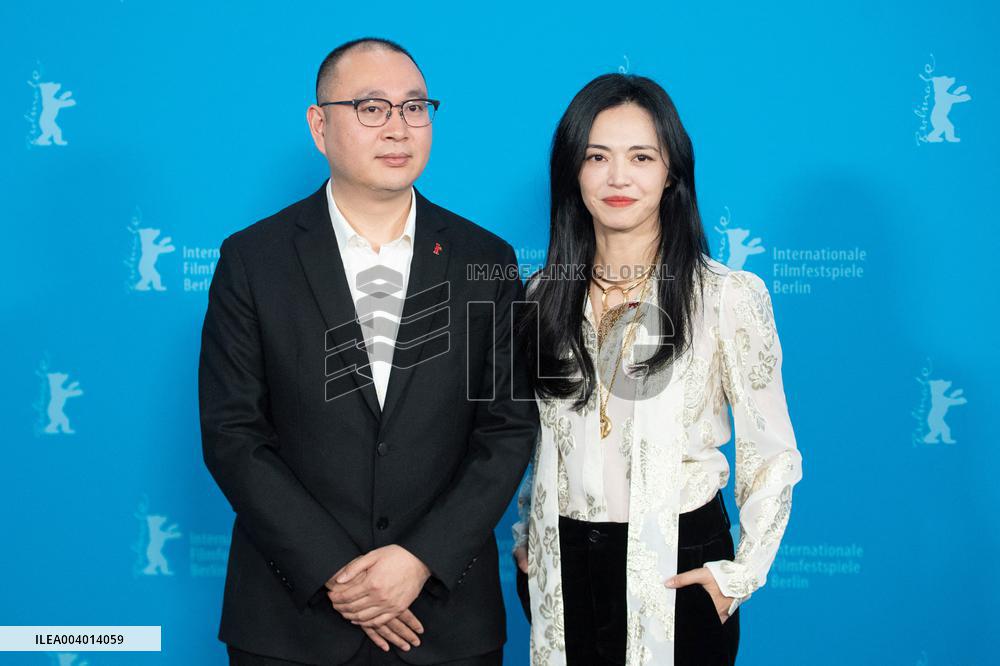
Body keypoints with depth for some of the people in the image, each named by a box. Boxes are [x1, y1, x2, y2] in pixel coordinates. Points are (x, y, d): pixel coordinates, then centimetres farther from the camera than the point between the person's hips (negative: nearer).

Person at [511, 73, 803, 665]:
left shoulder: (729, 295, -9)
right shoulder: (544, 294, 3)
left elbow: (771, 453, -5)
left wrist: (744, 571, -9)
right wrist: (525, 533, 10)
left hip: (677, 567, -3)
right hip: (559, 567, 4)